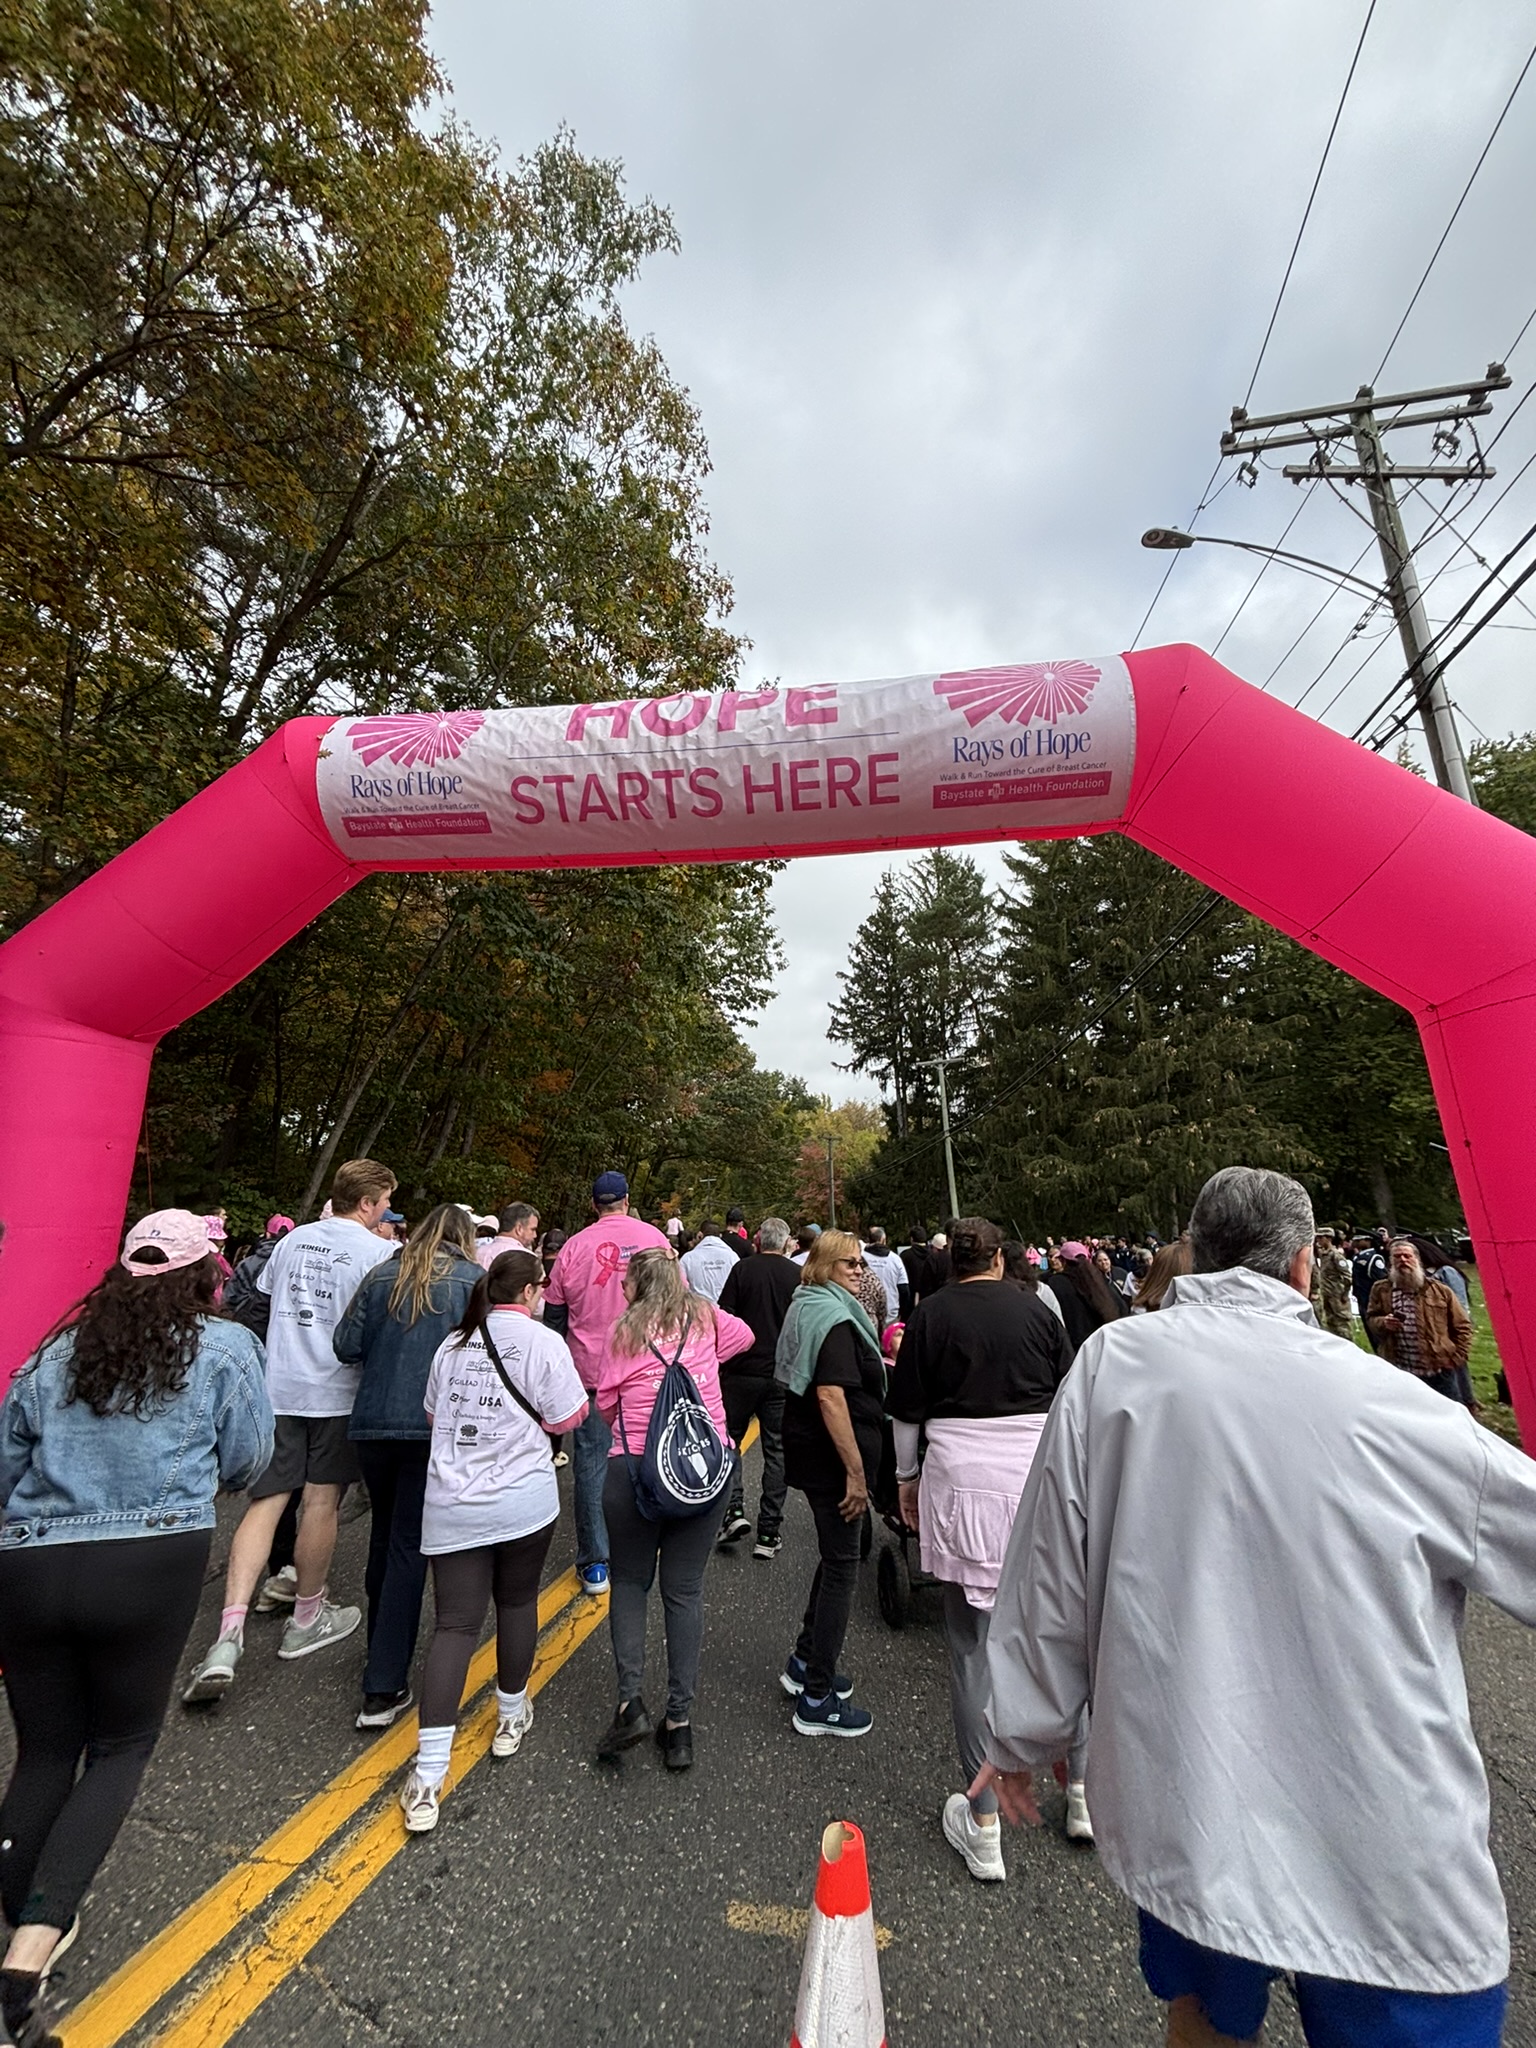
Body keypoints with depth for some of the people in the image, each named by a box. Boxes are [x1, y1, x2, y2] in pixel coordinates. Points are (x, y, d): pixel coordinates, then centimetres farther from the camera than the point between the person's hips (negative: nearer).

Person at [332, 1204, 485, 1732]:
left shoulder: (382, 1276, 5)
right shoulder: (474, 1280, -5)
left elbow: (346, 1346, 1)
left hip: (372, 1424, 4)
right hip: (437, 1428, -4)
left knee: (384, 1535, 23)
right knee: (409, 1546, 3)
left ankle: (382, 1646, 41)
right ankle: (383, 1688, 6)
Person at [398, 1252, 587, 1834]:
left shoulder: (451, 1345, 3)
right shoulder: (542, 1342, -14)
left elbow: (434, 1415, 14)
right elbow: (569, 1418, -10)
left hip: (450, 1505, 3)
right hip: (523, 1501, -3)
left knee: (455, 1624, 7)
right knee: (517, 1603, 19)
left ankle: (428, 1774, 4)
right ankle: (511, 1718, 38)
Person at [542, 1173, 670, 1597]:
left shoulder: (573, 1247, -3)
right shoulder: (653, 1238, -5)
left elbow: (553, 1317, 3)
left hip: (590, 1370, -1)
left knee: (591, 1462, 9)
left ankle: (594, 1563, 14)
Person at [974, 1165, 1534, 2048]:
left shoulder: (1114, 1359, -13)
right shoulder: (1388, 1403, -16)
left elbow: (1049, 1577, -6)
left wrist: (1022, 1736, 8)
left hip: (1174, 1799, 2)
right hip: (1380, 1844, -1)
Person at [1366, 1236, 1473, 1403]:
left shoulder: (1439, 1290, 0)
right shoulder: (1380, 1290, 1)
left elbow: (1462, 1326, 6)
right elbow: (1370, 1319, 9)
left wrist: (1457, 1358, -1)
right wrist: (1383, 1322, -13)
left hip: (1439, 1370, 0)